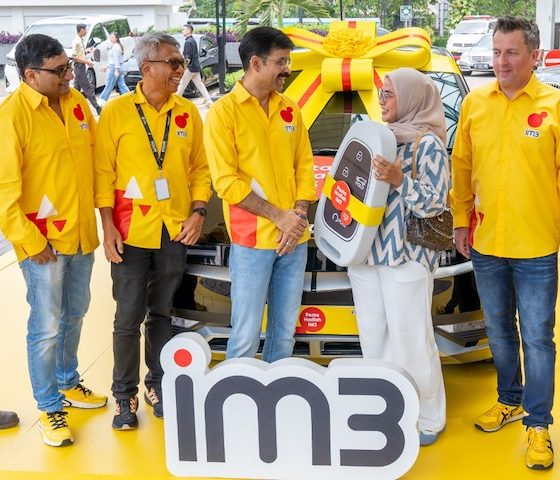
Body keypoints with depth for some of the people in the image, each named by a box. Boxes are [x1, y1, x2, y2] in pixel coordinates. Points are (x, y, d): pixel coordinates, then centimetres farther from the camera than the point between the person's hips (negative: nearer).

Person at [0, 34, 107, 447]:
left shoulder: (77, 102, 3)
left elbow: (96, 152, 14)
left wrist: (99, 213, 9)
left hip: (82, 232, 7)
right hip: (44, 240, -6)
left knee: (75, 314, 20)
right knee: (47, 327, 2)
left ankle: (68, 383, 40)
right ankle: (50, 408, 18)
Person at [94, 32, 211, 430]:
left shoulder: (188, 113, 5)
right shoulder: (117, 111, -5)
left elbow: (200, 167, 9)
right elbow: (103, 171, -6)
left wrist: (198, 211, -4)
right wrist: (108, 226, -11)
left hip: (175, 232, 3)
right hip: (131, 232, -3)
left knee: (162, 313, 14)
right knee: (129, 317, 3)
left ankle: (157, 384, 28)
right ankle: (125, 395, 16)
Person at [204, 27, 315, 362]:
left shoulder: (290, 109, 10)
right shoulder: (224, 111, -7)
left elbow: (305, 165, 11)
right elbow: (226, 181, -12)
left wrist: (298, 215, -5)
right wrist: (278, 215, -14)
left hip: (295, 239, 5)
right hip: (253, 241, -5)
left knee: (285, 332, 13)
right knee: (246, 337, -1)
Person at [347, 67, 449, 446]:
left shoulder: (428, 143, -8)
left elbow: (435, 203, -13)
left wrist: (399, 180, -25)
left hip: (406, 256, -7)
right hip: (367, 250, 8)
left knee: (410, 340, -3)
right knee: (373, 336, 14)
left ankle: (428, 419, 11)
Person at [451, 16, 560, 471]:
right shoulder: (475, 103, 2)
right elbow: (462, 167, 7)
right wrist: (461, 220, 5)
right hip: (486, 245, 4)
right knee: (499, 332, 19)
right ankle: (510, 401, 38)